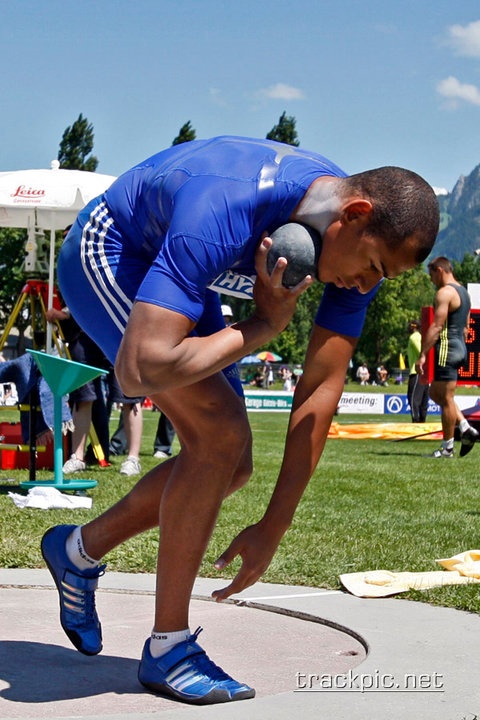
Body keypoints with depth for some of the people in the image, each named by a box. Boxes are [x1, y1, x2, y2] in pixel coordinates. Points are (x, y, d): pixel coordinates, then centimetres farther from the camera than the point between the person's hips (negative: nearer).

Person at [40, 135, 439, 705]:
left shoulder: (364, 243, -19)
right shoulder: (224, 211, -42)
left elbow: (321, 390, -17)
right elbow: (138, 370, -49)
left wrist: (273, 529, -18)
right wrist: (265, 327, -36)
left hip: (174, 276, 8)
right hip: (105, 255, -8)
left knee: (231, 466, 6)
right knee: (220, 435, -22)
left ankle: (80, 550, 25)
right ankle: (168, 648, -10)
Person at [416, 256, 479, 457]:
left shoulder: (445, 293, -13)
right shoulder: (463, 292, 18)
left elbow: (436, 326, -20)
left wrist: (422, 354, -20)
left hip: (447, 349, -10)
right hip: (460, 347, 10)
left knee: (446, 398, -4)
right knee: (436, 393, 17)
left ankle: (447, 447, 1)